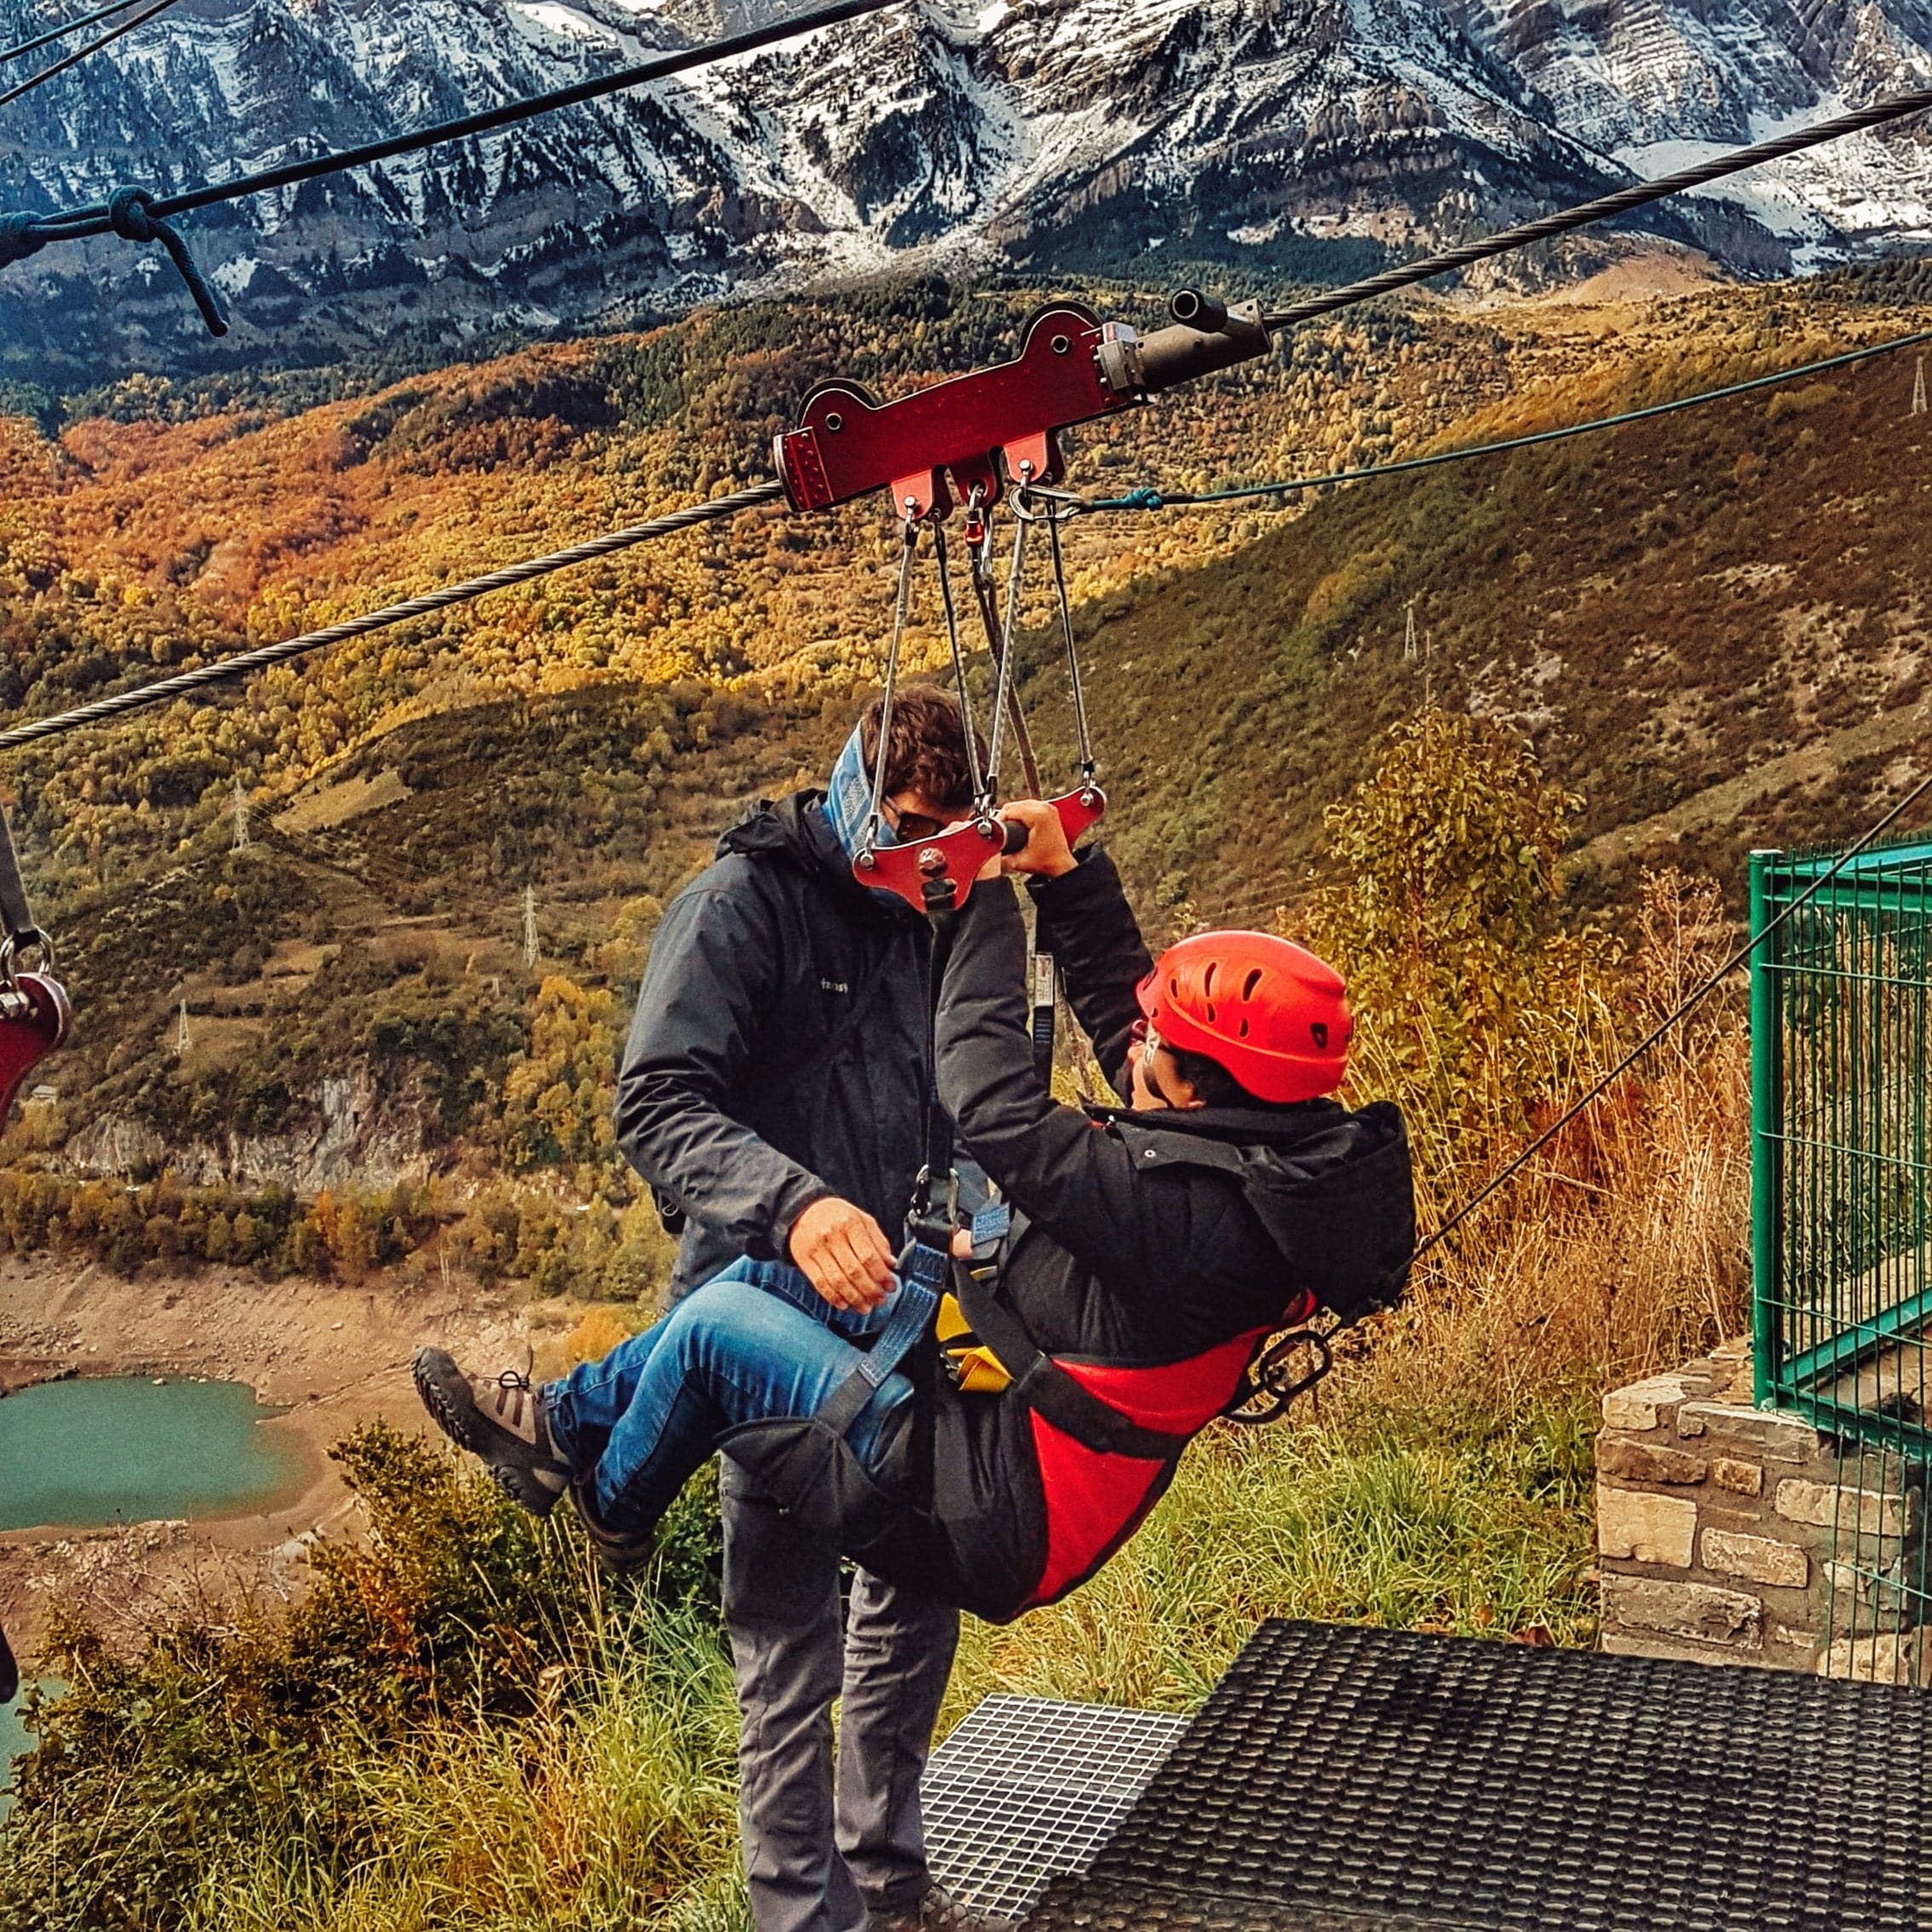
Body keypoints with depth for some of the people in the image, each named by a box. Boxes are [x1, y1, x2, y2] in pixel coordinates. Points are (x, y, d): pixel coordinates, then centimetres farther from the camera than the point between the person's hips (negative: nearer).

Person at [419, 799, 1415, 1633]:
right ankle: (565, 1418, 29)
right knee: (763, 1274, 12)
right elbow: (1116, 999, 10)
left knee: (715, 1325, -1)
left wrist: (984, 907, -17)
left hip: (995, 1517, -10)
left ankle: (604, 1505, 27)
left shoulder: (1182, 1208, -32)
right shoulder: (1274, 1152, -4)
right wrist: (1065, 877, 4)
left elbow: (995, 1109, -26)